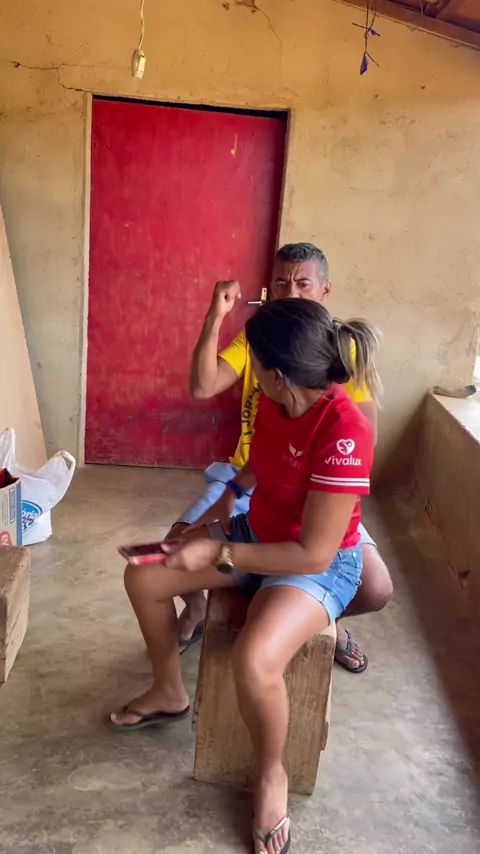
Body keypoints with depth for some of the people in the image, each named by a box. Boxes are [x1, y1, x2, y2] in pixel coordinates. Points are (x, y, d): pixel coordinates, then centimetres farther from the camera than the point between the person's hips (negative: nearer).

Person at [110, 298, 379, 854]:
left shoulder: (343, 435, -34)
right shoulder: (273, 401, -10)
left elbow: (313, 554, -30)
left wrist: (217, 554, -27)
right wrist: (229, 495, 3)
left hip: (321, 565, -8)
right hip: (257, 534, 8)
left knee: (253, 663, -32)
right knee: (143, 577, 4)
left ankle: (271, 773, 2)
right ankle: (169, 693, 29)